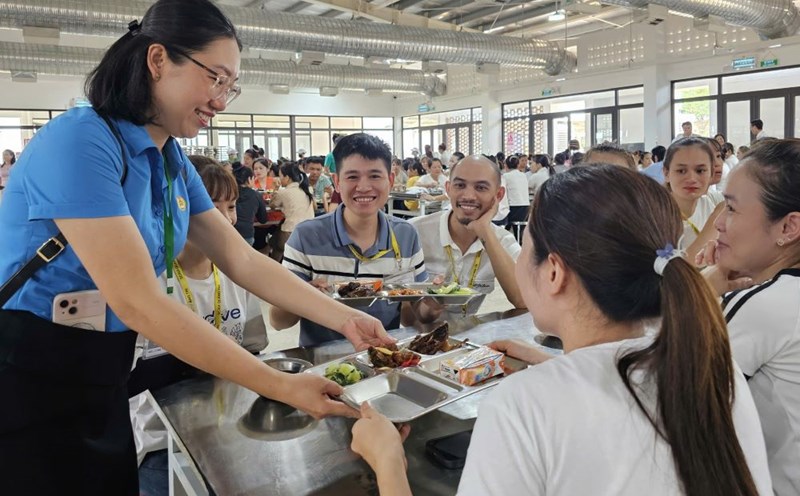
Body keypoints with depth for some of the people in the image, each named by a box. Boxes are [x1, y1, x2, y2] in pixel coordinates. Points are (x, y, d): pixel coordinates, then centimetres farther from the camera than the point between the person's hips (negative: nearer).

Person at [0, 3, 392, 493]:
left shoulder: (173, 162, 2)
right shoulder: (81, 141, -23)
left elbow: (243, 260, 2)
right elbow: (137, 301, -29)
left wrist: (343, 317, -7)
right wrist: (281, 385, -29)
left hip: (102, 379, 8)